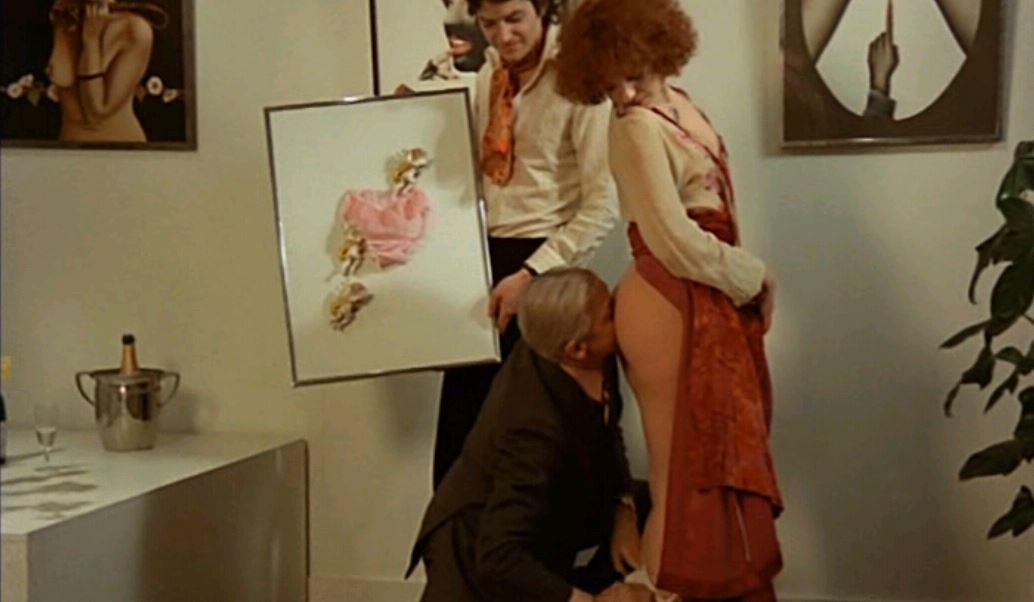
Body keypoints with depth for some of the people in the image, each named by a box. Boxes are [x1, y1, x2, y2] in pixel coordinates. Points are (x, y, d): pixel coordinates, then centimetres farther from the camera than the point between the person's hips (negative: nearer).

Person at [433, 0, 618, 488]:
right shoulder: (486, 78, 11)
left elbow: (603, 206, -14)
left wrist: (531, 274, -19)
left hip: (540, 264, -6)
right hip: (482, 256, 6)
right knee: (460, 427, 8)